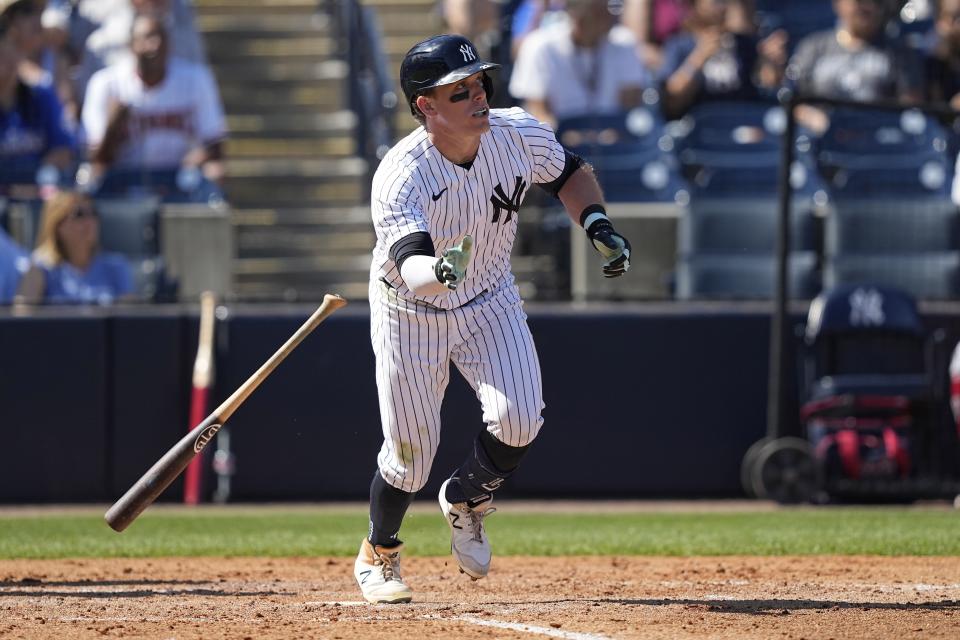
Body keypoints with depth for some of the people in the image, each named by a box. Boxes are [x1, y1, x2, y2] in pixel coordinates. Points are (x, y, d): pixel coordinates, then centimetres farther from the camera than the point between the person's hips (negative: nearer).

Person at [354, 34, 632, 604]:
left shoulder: (518, 134, -18)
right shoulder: (401, 178, -33)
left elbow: (569, 172, 5)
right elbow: (411, 266, -47)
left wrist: (598, 224, -10)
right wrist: (437, 271, -70)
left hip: (490, 301, 3)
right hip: (411, 313, -3)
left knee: (519, 421, -17)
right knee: (410, 453, 0)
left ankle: (466, 502, 15)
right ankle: (378, 556, 30)